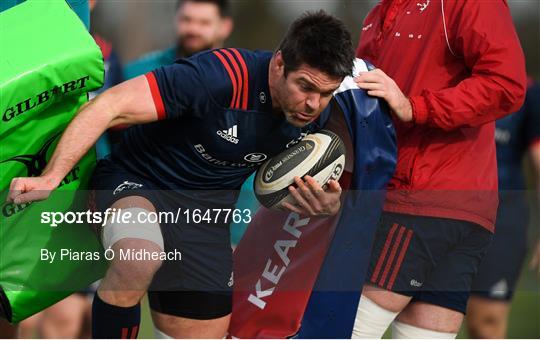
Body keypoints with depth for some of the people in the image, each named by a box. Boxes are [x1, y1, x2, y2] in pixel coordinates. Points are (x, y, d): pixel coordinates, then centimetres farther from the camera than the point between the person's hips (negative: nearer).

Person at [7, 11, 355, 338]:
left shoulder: (315, 111, -7)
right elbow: (111, 106, -30)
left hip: (206, 211, 6)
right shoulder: (223, 75, -28)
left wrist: (326, 204, -14)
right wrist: (50, 178, -38)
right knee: (140, 258, -40)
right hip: (135, 184, -6)